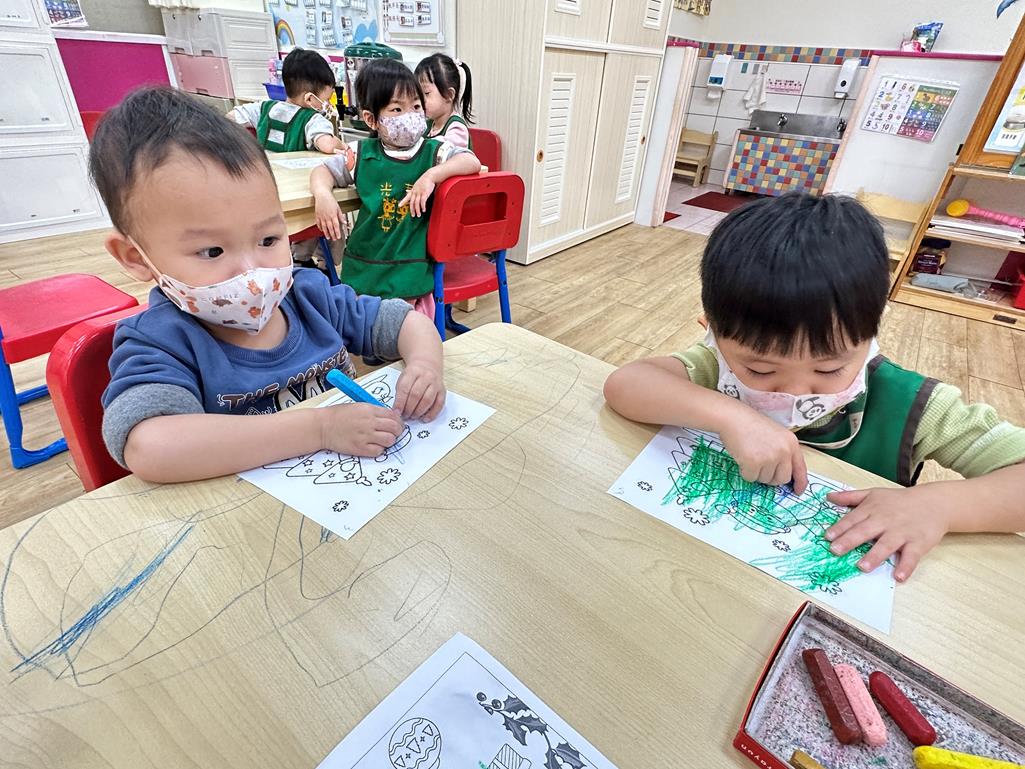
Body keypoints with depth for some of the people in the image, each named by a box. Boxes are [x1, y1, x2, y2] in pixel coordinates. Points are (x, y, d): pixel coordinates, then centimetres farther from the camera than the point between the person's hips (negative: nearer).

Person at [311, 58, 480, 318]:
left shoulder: (434, 152, -2)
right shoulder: (363, 154, 1)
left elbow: (472, 162, -14)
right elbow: (323, 171, 8)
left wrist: (432, 175, -28)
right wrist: (323, 195, -15)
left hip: (411, 268, -2)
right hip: (363, 265, 2)